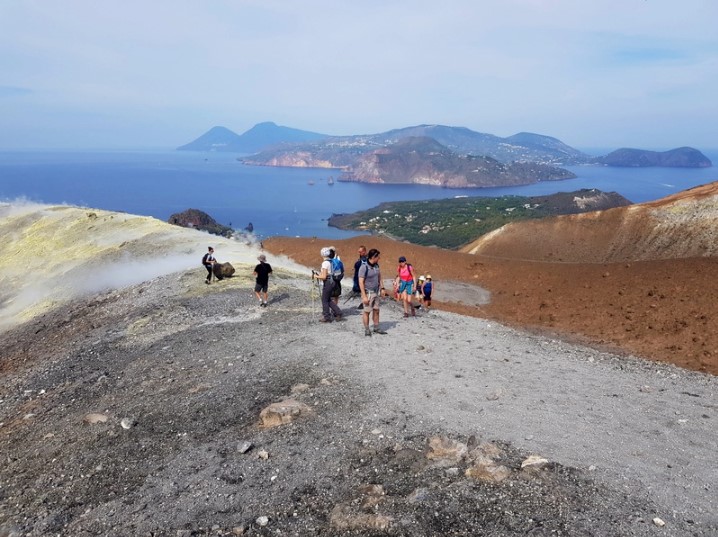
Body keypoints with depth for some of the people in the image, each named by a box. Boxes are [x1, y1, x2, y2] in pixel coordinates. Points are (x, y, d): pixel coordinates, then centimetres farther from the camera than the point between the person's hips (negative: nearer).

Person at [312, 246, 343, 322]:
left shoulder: (325, 263, -17)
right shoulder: (331, 262, 7)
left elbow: (324, 277, -19)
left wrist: (316, 276, -4)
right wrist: (319, 274, 17)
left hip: (328, 282, -8)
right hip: (332, 281, 8)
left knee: (324, 300, 6)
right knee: (328, 299, 19)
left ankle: (326, 317, 14)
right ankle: (338, 313, 16)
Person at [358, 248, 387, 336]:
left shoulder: (376, 265, 5)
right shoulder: (364, 267, -17)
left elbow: (379, 277, 19)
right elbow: (361, 282, -18)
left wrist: (382, 288, 10)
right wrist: (364, 296, -21)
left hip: (376, 292, 7)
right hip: (368, 292, -7)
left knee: (376, 310, 10)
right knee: (367, 311, -1)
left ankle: (376, 328, 20)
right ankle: (367, 330, 9)